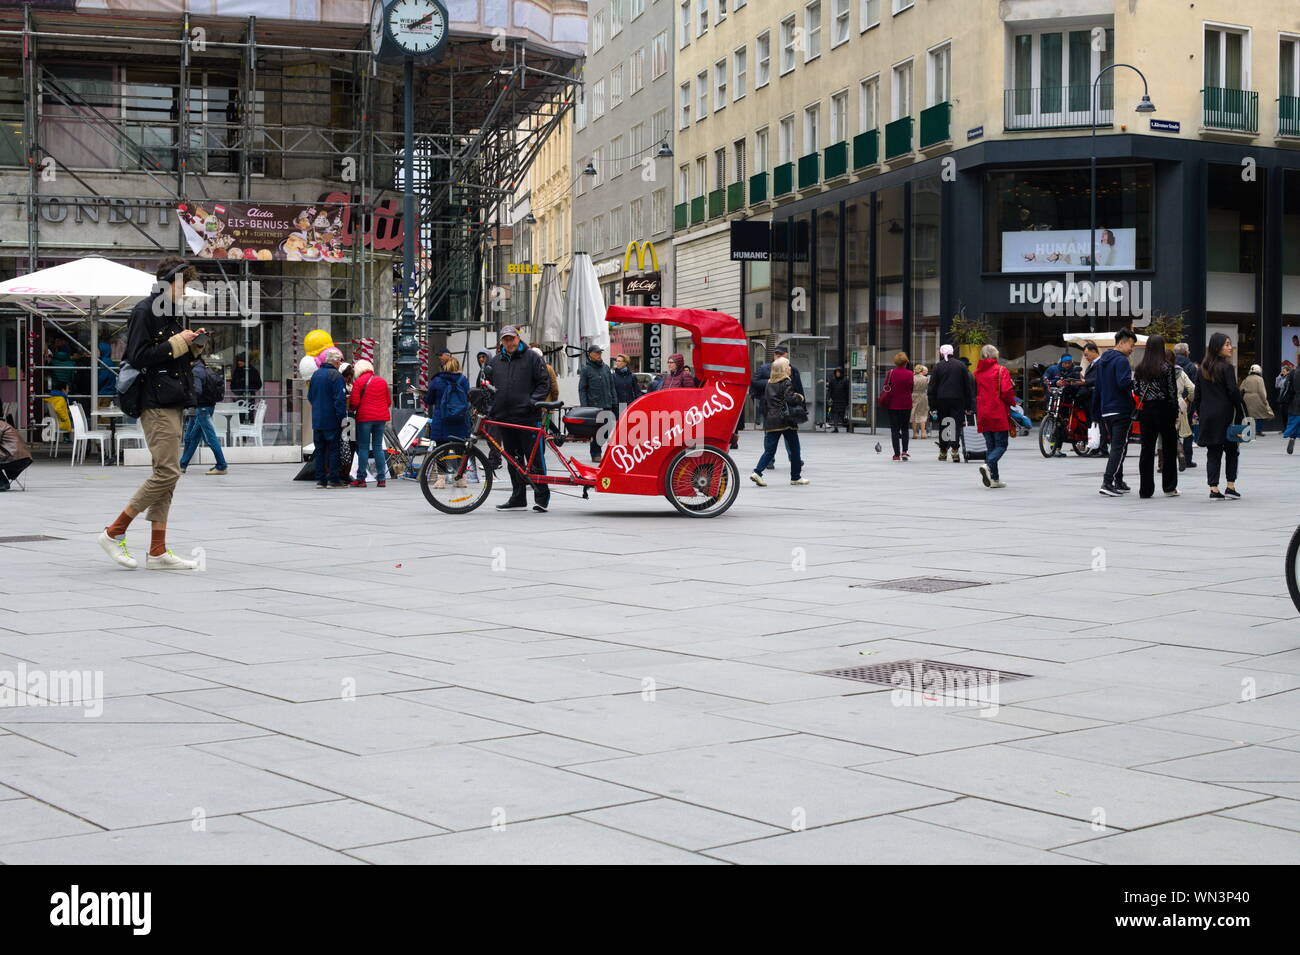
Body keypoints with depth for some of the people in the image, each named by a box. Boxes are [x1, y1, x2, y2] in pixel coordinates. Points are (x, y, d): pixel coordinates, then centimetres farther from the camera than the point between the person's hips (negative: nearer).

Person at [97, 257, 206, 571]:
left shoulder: (170, 312, 20)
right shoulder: (145, 310, -9)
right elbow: (138, 357, -17)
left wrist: (194, 346, 8)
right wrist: (176, 343, -15)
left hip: (171, 403, 10)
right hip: (156, 402, -10)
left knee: (166, 474, 7)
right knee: (168, 472, -13)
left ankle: (157, 552, 8)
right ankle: (114, 533, -4)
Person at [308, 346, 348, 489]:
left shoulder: (315, 375, 12)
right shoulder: (336, 376, -12)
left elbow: (310, 397, 19)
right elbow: (340, 399, -17)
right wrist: (342, 417, -14)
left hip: (317, 420, 7)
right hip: (332, 421, -7)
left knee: (320, 449, 10)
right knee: (333, 449, -2)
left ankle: (320, 479, 11)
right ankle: (333, 479, -3)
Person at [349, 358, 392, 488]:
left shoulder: (358, 382, -4)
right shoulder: (382, 381, 11)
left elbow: (354, 402, -8)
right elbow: (389, 401, 13)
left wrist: (352, 409, 12)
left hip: (365, 417, -4)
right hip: (381, 417, 4)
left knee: (363, 447, 1)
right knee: (378, 447, 8)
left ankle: (361, 478, 2)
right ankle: (381, 479, 4)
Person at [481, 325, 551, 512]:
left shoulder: (532, 358, 4)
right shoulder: (494, 362, 17)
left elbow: (544, 383, 2)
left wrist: (534, 400, -11)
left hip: (527, 416, -5)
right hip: (504, 417, 5)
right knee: (513, 459, 8)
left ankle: (542, 496, -1)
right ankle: (518, 498, 13)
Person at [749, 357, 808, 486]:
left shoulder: (769, 384, 14)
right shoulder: (787, 382, -6)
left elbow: (765, 403, 16)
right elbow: (789, 399, -19)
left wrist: (766, 419, 22)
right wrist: (799, 397, -1)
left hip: (771, 420, 6)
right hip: (786, 419, -6)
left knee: (769, 450, 4)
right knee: (794, 448, 7)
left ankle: (757, 472, -14)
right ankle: (796, 477, 12)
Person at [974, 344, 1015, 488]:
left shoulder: (977, 372, 8)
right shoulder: (1001, 370, -6)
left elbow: (973, 393, 8)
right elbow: (1006, 391, -14)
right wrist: (1012, 402, 4)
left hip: (982, 415, 5)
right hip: (999, 414, -5)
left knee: (991, 446, 11)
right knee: (1001, 445, -1)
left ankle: (994, 478, 8)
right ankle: (988, 465, -27)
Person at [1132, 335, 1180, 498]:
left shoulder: (1140, 368, 2)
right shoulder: (1167, 367, -8)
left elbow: (1136, 389, 3)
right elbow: (1172, 392, -8)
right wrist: (1175, 413, -2)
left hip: (1145, 410, 3)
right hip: (1164, 410, -3)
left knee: (1147, 449, 5)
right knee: (1169, 448, 8)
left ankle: (1145, 489, 3)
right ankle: (1169, 487, 10)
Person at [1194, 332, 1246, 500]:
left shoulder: (1203, 368, 9)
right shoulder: (1227, 367, -10)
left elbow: (1198, 391, 12)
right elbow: (1233, 391, -13)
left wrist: (1198, 410, 18)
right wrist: (1241, 412, -6)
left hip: (1207, 415, 5)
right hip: (1225, 414, -5)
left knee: (1213, 452, 5)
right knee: (1231, 450, 9)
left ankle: (1214, 489, -1)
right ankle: (1230, 487, 6)